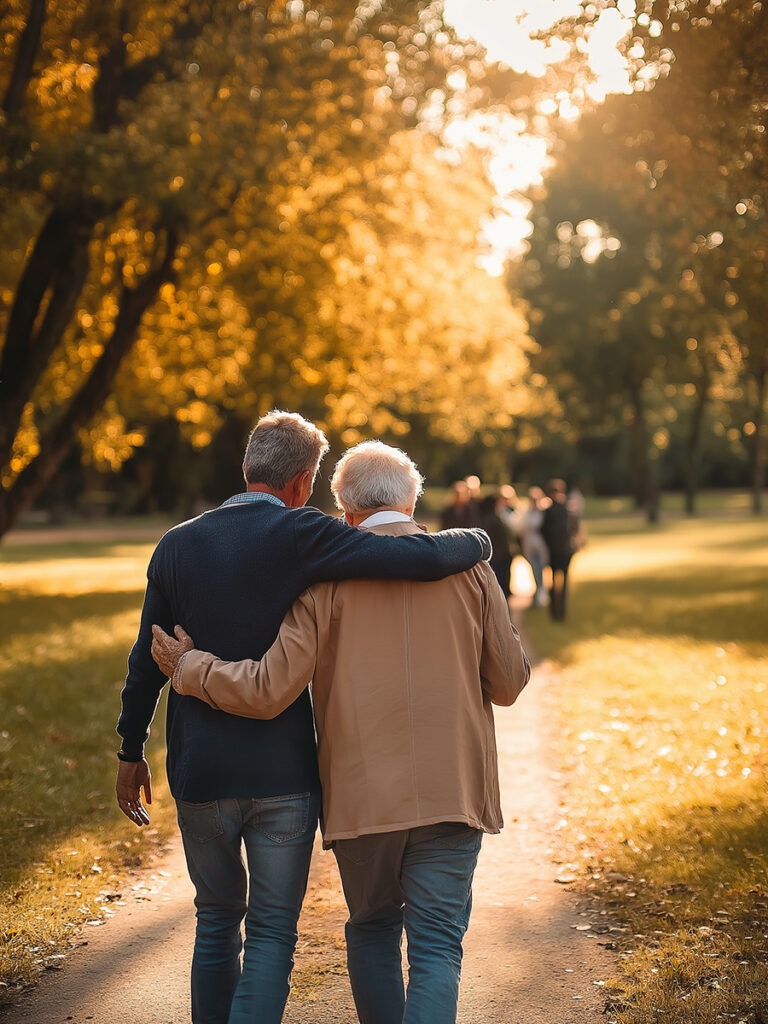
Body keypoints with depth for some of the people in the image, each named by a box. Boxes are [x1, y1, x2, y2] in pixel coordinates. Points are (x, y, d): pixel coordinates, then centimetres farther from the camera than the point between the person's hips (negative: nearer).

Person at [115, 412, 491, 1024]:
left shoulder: (177, 544, 2)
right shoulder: (301, 536, -12)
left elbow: (147, 662, 9)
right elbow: (426, 558, -18)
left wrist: (132, 752, 21)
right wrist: (476, 541, 4)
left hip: (200, 771, 4)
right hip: (284, 771, -3)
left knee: (216, 923, 20)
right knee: (271, 934, 7)